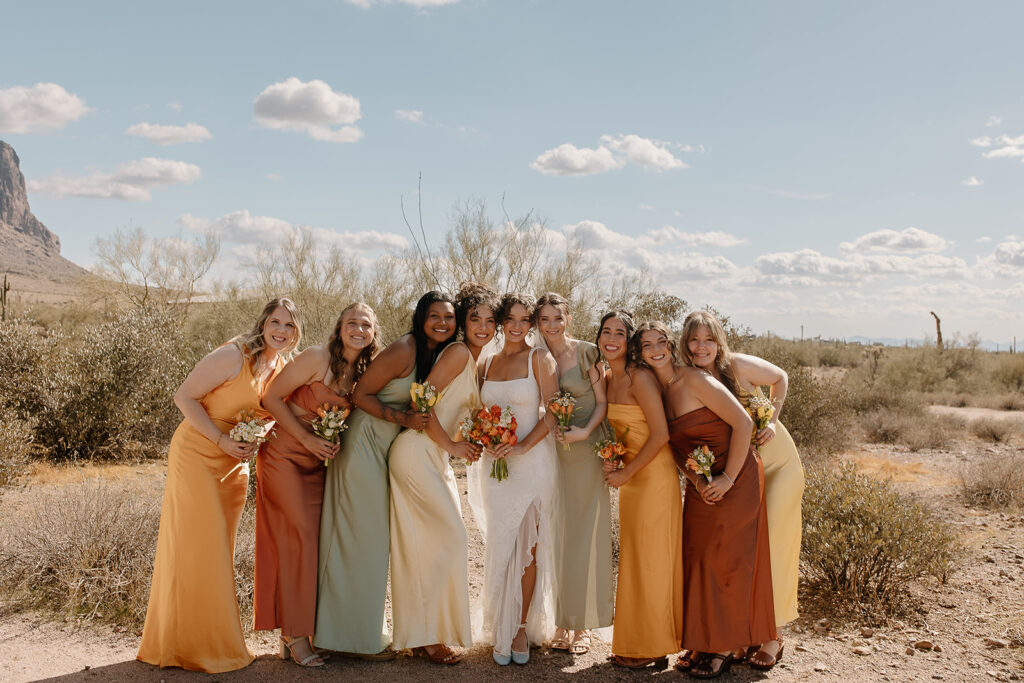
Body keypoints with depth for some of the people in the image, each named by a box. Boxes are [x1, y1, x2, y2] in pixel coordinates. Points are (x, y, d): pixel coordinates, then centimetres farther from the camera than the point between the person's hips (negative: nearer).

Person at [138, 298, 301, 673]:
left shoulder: (284, 368, 5)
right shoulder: (233, 356, -17)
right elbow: (184, 397, -16)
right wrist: (222, 441, -21)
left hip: (235, 465, 7)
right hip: (197, 455, -7)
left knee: (219, 552, 14)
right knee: (195, 548, -3)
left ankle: (216, 641, 26)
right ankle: (189, 645, 10)